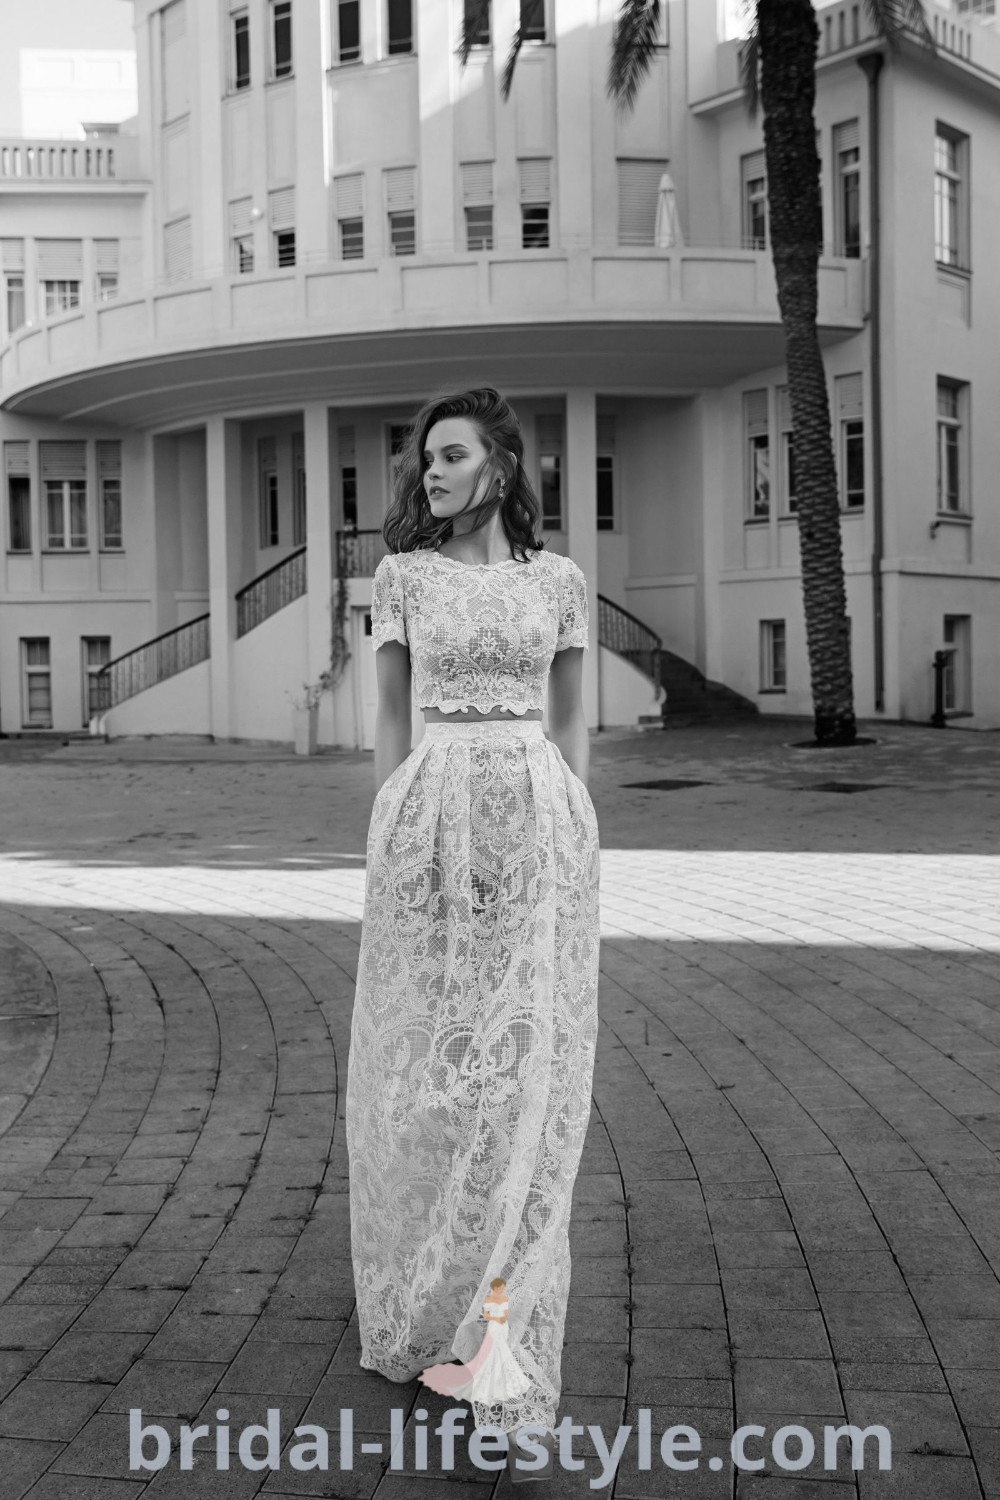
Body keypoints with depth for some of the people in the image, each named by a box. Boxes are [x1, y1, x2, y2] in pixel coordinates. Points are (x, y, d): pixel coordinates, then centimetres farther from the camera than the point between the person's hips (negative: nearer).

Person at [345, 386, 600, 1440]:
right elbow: (390, 718, 7)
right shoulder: (403, 575, 6)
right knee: (426, 1065, 5)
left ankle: (509, 1355, 5)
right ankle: (418, 1302, 28)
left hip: (539, 823, 0)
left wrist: (573, 841, 5)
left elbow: (570, 722, 11)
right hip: (434, 820, 0)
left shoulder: (559, 581, 7)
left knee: (528, 1074, -3)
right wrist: (387, 845, 2)